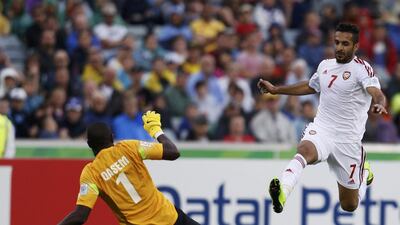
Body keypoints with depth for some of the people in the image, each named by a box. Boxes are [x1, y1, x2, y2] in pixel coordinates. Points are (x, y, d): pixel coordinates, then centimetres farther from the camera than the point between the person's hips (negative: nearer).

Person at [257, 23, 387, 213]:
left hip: (348, 139, -3)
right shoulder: (325, 65, 9)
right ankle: (282, 191, -61)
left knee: (349, 206, 8)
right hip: (321, 129, 3)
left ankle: (364, 172, 41)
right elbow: (310, 86, 30)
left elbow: (377, 93, -27)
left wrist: (380, 105, -51)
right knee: (305, 150, -36)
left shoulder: (361, 68, -9)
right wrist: (275, 89, 33)